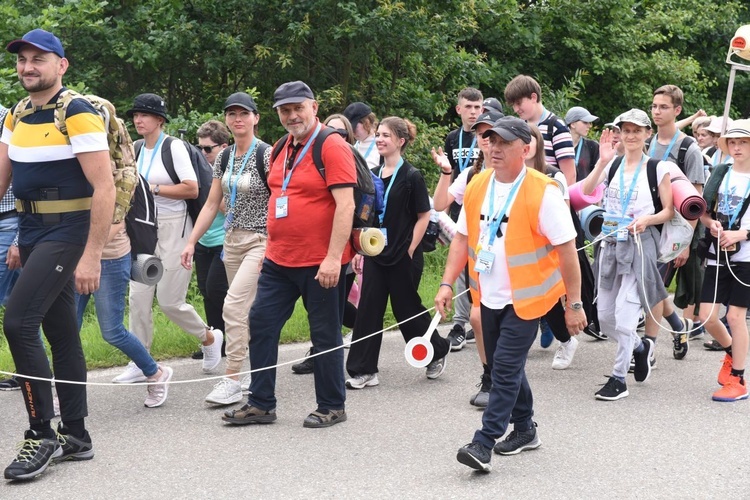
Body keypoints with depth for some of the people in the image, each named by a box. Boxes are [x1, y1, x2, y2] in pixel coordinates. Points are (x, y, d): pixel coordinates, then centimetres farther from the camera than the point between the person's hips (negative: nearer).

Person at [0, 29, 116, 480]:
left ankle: (42, 434, -7)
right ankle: (76, 435, 20)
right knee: (62, 332, 12)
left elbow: (105, 188, -18)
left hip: (65, 233, -8)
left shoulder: (78, 115, -13)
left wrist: (91, 257, -21)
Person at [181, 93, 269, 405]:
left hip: (261, 240, -7)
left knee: (234, 305, -17)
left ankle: (232, 381, -14)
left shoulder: (266, 154, -10)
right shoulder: (224, 157, 10)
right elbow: (212, 204, 13)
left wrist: (271, 246, -20)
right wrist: (191, 242, 8)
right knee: (247, 310, 11)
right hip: (232, 240, 7)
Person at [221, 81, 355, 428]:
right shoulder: (281, 149, 13)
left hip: (320, 264, -8)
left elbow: (345, 205, -18)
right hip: (279, 261, 8)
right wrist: (270, 247, 21)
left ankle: (332, 407, 15)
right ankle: (261, 404, 14)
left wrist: (334, 258, -24)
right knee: (261, 325, 6)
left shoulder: (332, 147, -12)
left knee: (325, 334, 3)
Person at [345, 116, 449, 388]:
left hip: (403, 256, -5)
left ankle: (437, 352, 29)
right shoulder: (373, 175, 7)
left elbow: (424, 216, -8)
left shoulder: (411, 176, -10)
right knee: (368, 309, 0)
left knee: (406, 309, 6)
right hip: (375, 254, 6)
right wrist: (360, 249, 9)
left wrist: (410, 251, -11)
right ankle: (363, 370, 2)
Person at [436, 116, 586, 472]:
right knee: (504, 367, 16)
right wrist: (447, 284, 2)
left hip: (526, 299, -6)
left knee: (506, 368, -10)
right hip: (490, 297, 7)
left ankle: (483, 444, -9)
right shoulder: (477, 186, 3)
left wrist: (574, 304, -13)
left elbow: (566, 249, -13)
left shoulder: (543, 192, -15)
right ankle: (525, 430, 33)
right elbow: (462, 238, 11)